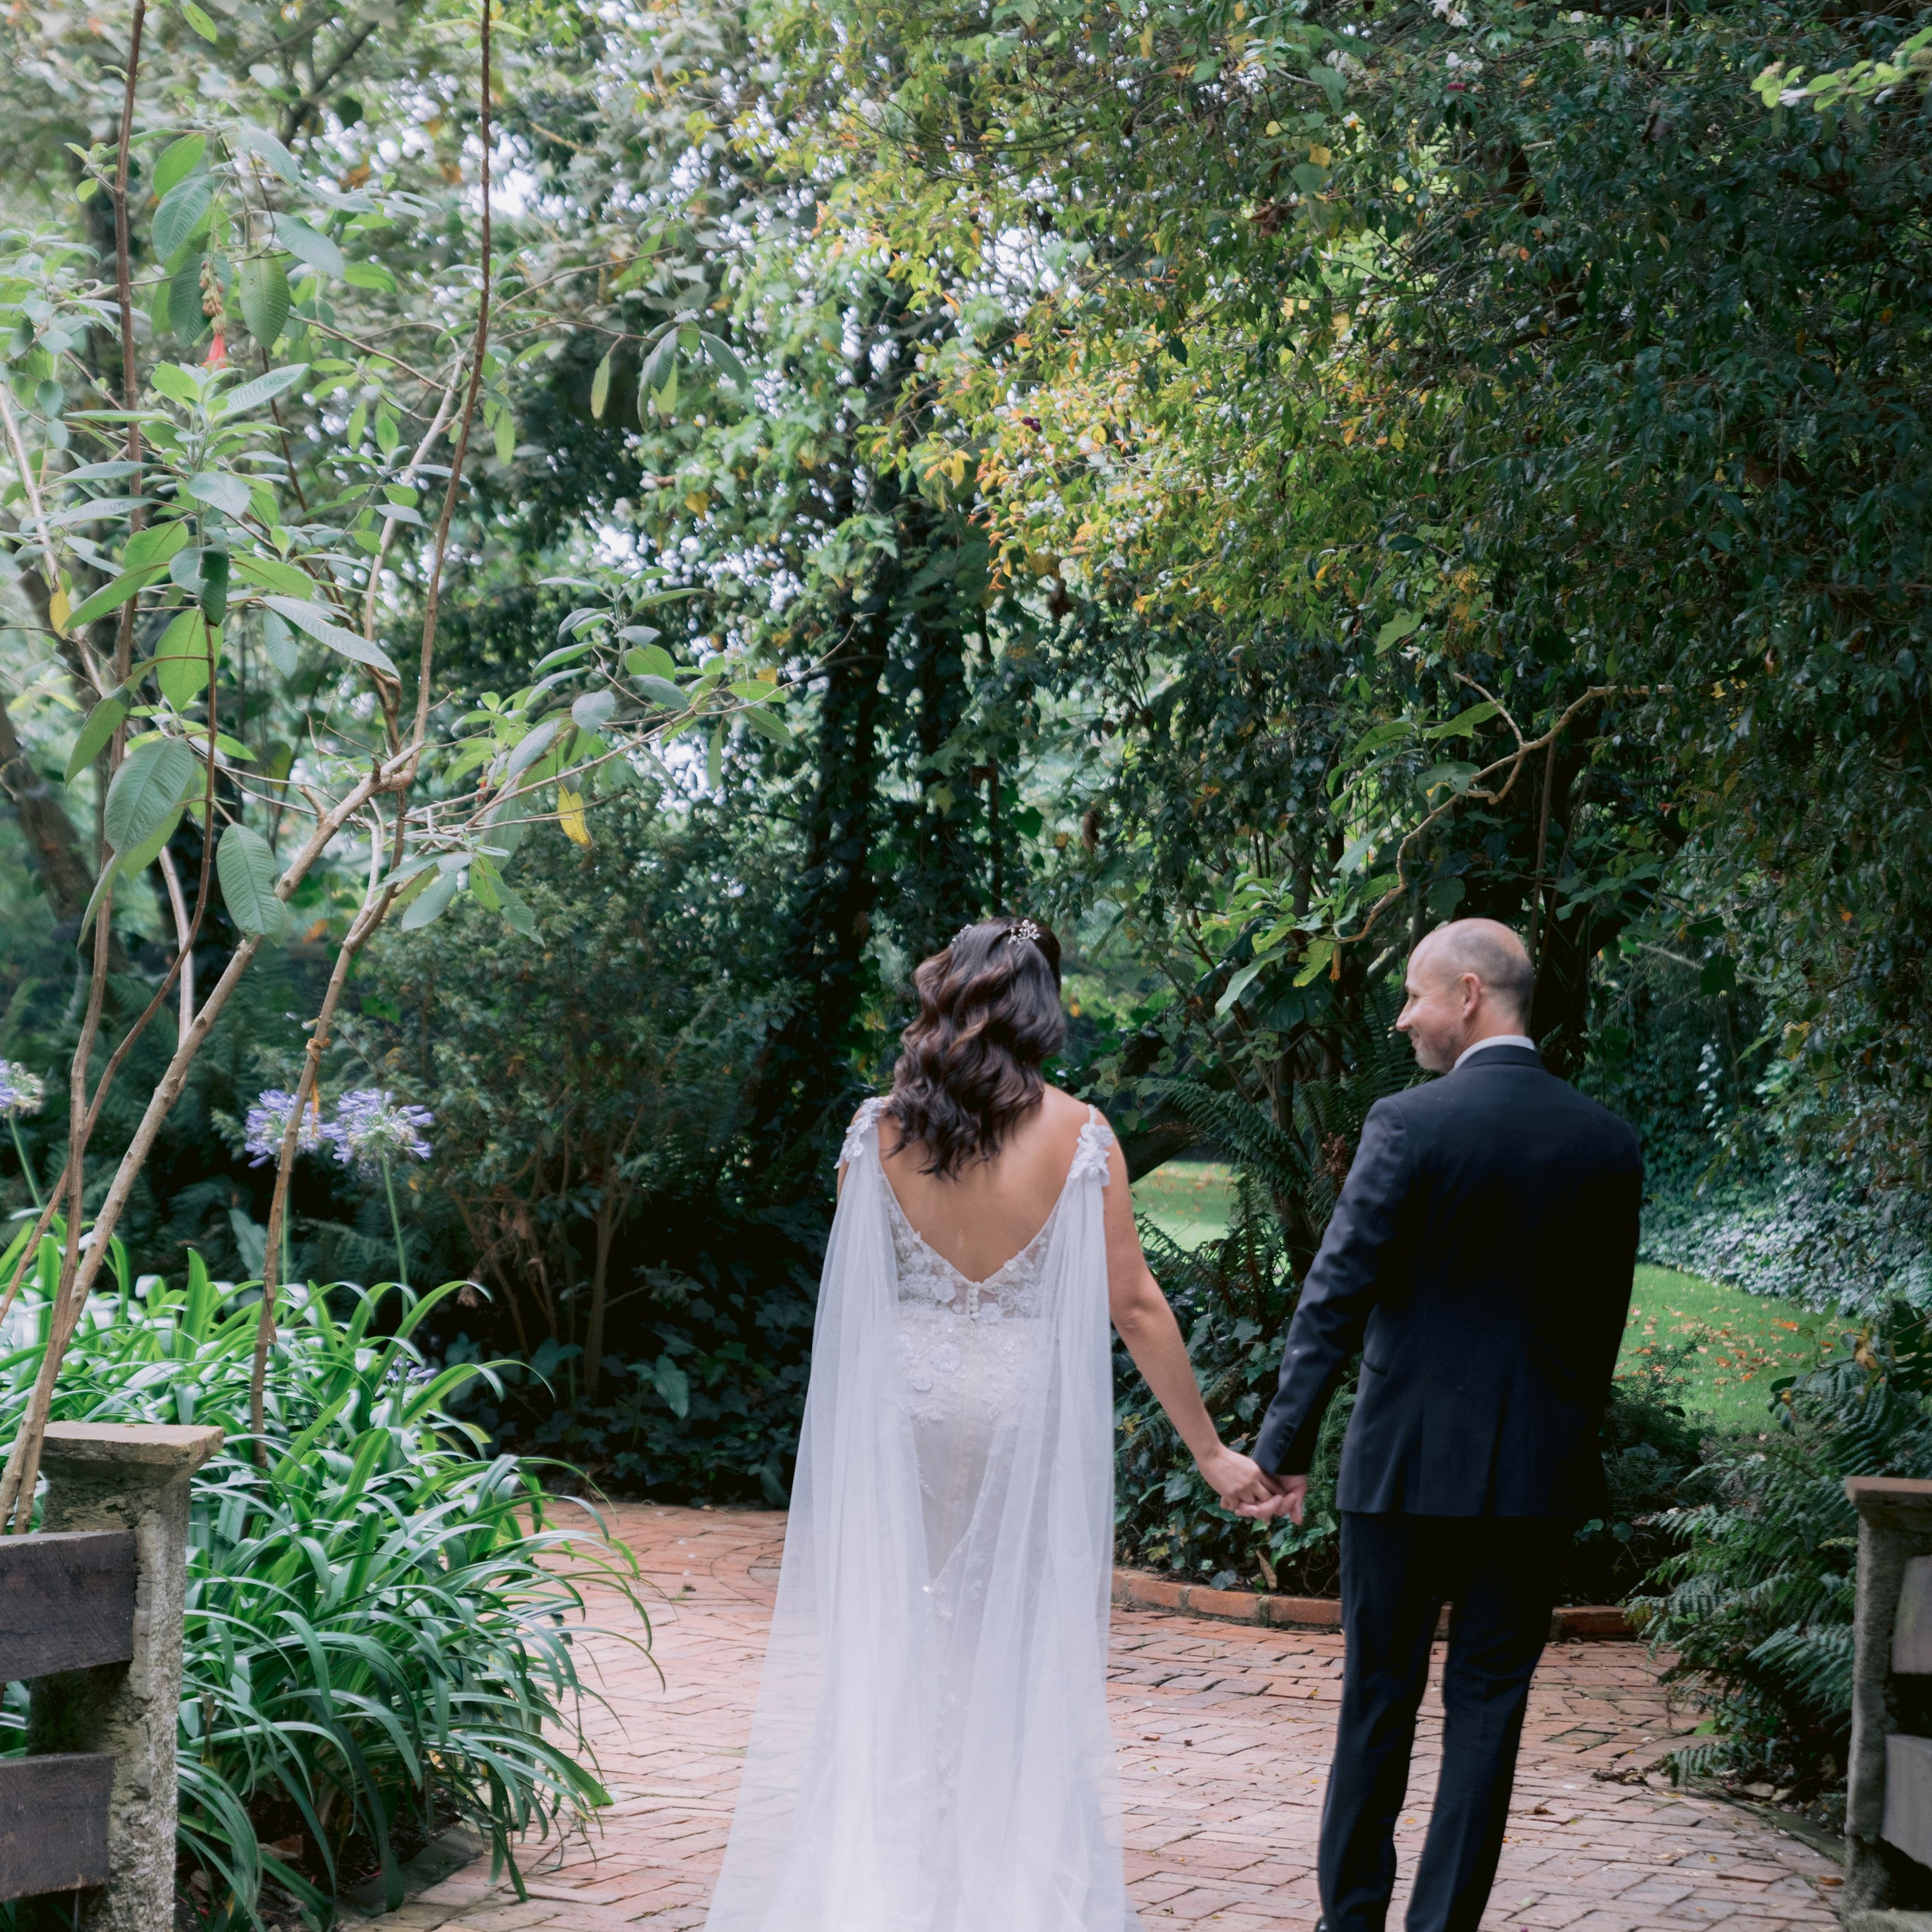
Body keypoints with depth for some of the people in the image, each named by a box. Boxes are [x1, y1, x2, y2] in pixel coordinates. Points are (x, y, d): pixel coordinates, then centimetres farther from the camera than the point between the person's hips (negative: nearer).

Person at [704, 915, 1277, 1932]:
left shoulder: (878, 1128, -3)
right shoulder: (1077, 1135, -7)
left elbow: (847, 1297, 3)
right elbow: (1134, 1305, -5)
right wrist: (1211, 1451, 2)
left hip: (902, 1410, 1)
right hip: (1028, 1417, -1)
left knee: (889, 1651, 10)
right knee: (1031, 1655, 9)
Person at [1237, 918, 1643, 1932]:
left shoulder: (1407, 1124, -11)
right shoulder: (1608, 1142, 3)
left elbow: (1335, 1296, -13)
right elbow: (1605, 1317, 9)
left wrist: (1283, 1445, -9)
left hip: (1408, 1463, -3)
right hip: (1540, 1470, 3)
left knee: (1379, 1699, 10)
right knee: (1489, 1706, 7)